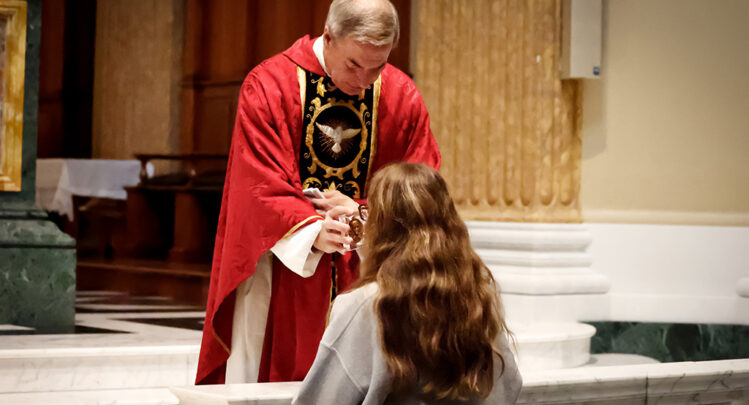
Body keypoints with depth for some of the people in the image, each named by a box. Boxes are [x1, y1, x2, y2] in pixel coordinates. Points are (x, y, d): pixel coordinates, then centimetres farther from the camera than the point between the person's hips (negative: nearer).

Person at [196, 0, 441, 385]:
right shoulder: (267, 87, -10)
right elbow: (260, 188, -15)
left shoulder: (402, 96, -1)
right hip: (282, 266, -2)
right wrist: (311, 231, -30)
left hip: (364, 277, 2)